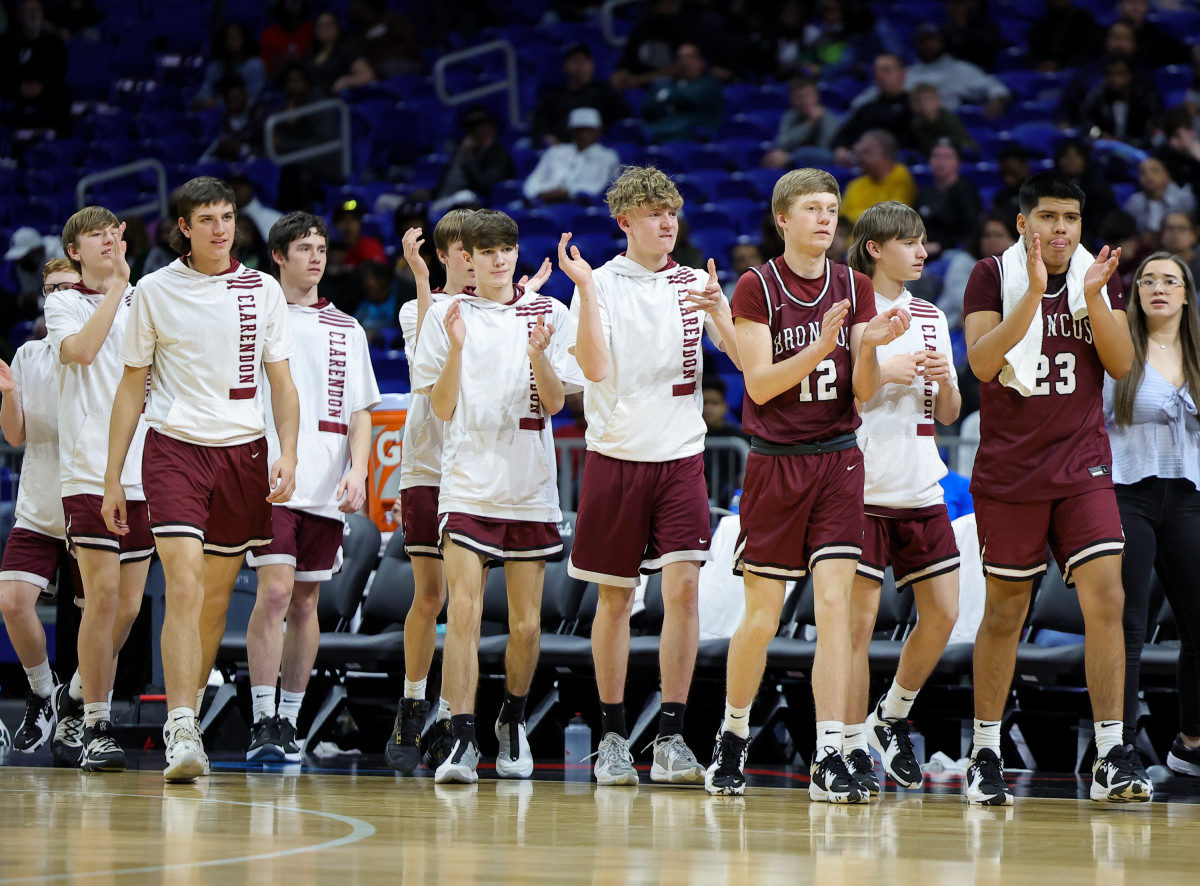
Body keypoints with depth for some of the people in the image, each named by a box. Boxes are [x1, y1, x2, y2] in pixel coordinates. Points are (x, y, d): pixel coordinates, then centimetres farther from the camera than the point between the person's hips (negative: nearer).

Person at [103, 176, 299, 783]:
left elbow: (281, 385, 10)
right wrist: (112, 480, 4)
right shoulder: (155, 291, 2)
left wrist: (287, 455, -5)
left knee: (217, 597, 7)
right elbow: (131, 389, 7)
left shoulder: (262, 291, 7)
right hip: (175, 446, -3)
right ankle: (182, 734, -23)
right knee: (184, 586, -18)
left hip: (244, 452, 3)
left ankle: (186, 719, 22)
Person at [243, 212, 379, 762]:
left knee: (306, 602, 6)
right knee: (275, 592, -15)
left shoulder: (347, 331, 15)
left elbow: (360, 413, 14)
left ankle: (289, 720, 14)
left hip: (327, 488, 4)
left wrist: (357, 470, -1)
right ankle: (262, 722, -14)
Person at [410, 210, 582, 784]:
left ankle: (513, 721, 30)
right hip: (467, 483, -2)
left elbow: (555, 402, 2)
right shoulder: (447, 316, 4)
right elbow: (442, 408, 2)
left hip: (530, 485, 2)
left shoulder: (549, 314, 7)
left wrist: (538, 355, -16)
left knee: (526, 623, 6)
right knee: (464, 613, -16)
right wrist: (456, 349, -13)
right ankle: (462, 741, -19)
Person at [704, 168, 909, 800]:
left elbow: (863, 392, 5)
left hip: (837, 461, 2)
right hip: (776, 462, -2)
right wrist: (821, 347, -24)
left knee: (834, 604, -9)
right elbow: (760, 383, -12)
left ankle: (829, 760, -13)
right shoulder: (756, 287, -4)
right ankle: (733, 737, 26)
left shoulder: (854, 287, 7)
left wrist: (869, 345, -15)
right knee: (762, 617, 3)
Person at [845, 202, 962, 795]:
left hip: (920, 487, 6)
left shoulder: (930, 318, 13)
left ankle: (892, 719, 23)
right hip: (861, 485, -6)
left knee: (942, 614, 3)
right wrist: (883, 373, -16)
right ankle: (852, 748, 3)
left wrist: (944, 380, -4)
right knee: (859, 621, -6)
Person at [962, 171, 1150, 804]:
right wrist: (1033, 293, -25)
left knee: (1106, 599, -12)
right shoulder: (994, 276, -3)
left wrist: (1093, 299, -16)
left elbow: (1121, 365, -1)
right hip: (1010, 469, -2)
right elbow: (982, 362, -16)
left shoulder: (1099, 275, 6)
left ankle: (1110, 759, -12)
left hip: (1083, 467, 2)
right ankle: (985, 758, 19)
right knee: (1005, 610, 6)